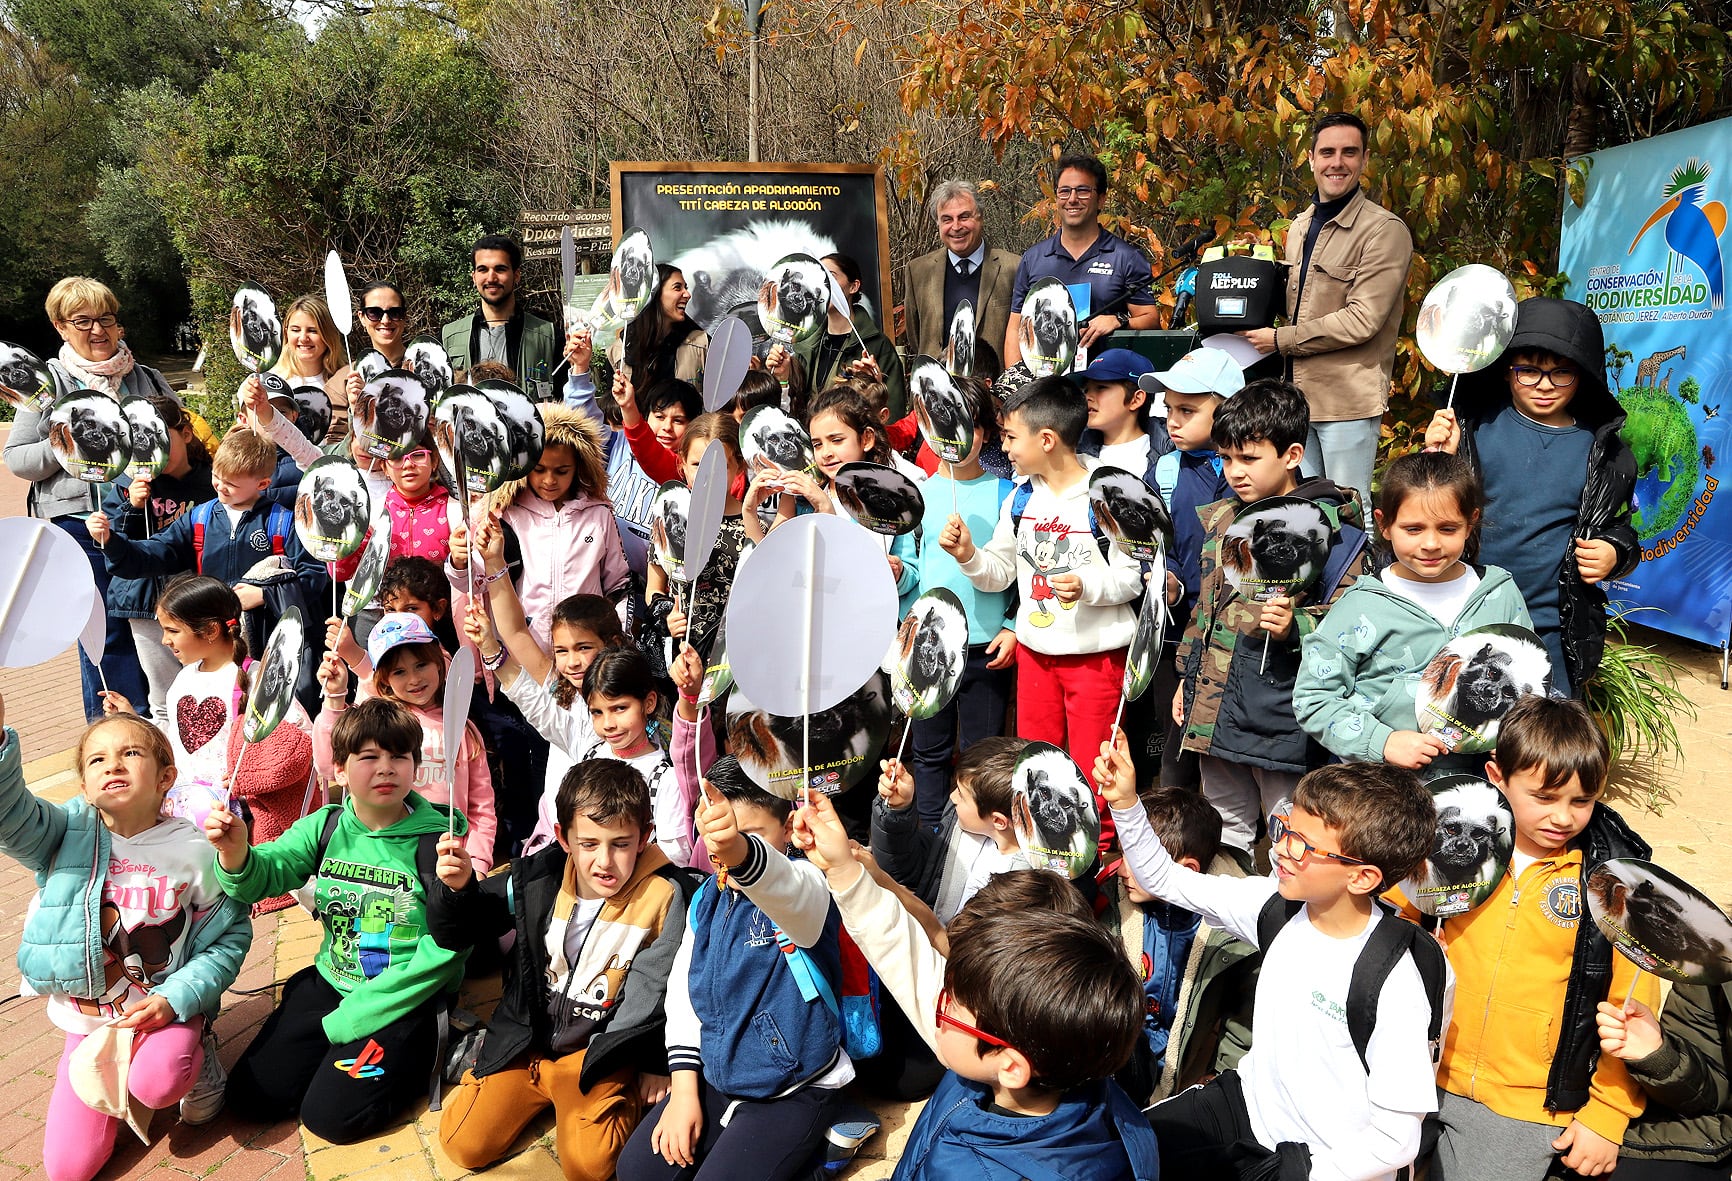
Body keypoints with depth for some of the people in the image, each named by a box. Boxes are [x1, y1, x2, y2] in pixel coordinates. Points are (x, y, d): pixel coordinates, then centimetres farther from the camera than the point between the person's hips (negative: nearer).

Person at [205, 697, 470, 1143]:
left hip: (403, 999, -5)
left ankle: (418, 1052, 10)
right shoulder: (326, 826, -1)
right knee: (249, 1098, 3)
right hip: (330, 982, 6)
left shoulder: (436, 840, -18)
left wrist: (349, 1017, -17)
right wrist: (236, 854, -34)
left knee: (329, 1115, -14)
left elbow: (441, 954, -19)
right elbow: (261, 876, -9)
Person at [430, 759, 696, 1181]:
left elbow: (666, 991, -4)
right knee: (463, 1145, -4)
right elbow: (454, 935, 0)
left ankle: (628, 1097, 9)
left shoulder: (665, 896, -17)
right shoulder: (537, 878, -11)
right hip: (526, 1040, 3)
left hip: (599, 1051, -3)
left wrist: (657, 1064, 2)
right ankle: (538, 1094, 22)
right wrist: (457, 889, -21)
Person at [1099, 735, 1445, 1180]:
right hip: (1248, 1103, 6)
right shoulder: (1281, 906, -8)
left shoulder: (1393, 980, -26)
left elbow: (1395, 1141, -21)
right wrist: (1125, 802, -12)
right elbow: (1164, 879, 0)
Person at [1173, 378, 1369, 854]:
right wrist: (1187, 678, 20)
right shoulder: (1219, 520, 11)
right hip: (1214, 705, 7)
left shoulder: (1328, 526, -11)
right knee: (1224, 828, 21)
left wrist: (1294, 628, -29)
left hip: (1281, 713, -7)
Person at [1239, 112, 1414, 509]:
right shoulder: (1299, 227, 15)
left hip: (1349, 399, -7)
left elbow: (1363, 320, -18)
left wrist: (1281, 340, -13)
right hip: (1299, 391, 7)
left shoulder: (1384, 230, -10)